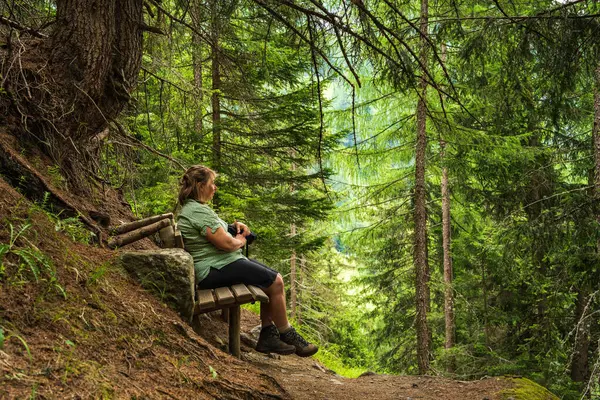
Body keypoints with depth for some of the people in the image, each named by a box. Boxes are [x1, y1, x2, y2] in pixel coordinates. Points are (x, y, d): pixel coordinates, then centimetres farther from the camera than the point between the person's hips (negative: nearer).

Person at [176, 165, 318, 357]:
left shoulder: (192, 208, 15)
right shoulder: (198, 211, -20)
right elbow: (227, 243, -25)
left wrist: (236, 226, 13)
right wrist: (241, 240, -2)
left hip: (219, 263, 12)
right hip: (215, 269, -12)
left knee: (274, 278, 7)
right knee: (276, 282, -11)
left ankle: (268, 336, 6)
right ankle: (287, 336, 4)